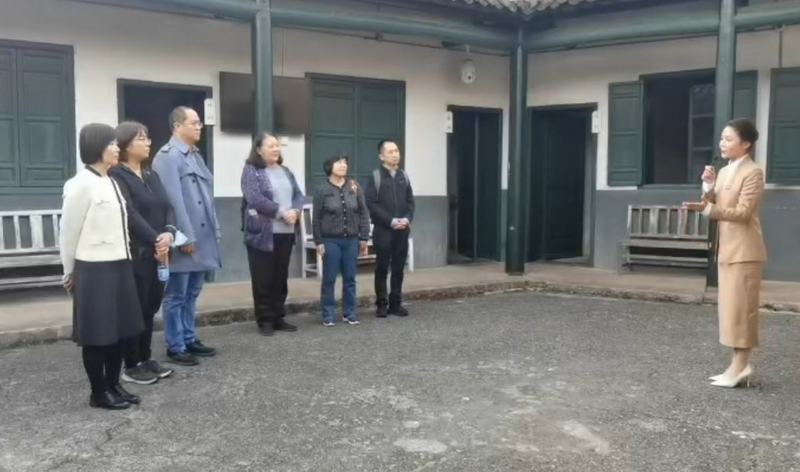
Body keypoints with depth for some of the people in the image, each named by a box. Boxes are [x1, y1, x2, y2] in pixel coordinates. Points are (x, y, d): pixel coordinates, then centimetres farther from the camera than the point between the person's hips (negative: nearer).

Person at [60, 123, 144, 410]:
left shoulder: (111, 182, 10)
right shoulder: (81, 184, -13)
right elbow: (69, 232, -7)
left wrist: (124, 262, 13)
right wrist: (70, 273, 1)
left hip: (119, 266, 8)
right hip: (95, 270, -7)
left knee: (118, 329, 13)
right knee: (97, 334, 4)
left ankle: (114, 386, 26)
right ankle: (99, 393, 16)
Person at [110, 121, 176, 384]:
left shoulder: (151, 175, 15)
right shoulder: (117, 176, -9)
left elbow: (167, 207, 6)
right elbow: (130, 214, -19)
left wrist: (169, 233, -13)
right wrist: (155, 240, -21)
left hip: (157, 253, 7)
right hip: (135, 254, -7)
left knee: (151, 308, 13)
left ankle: (146, 359, 24)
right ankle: (131, 366, 10)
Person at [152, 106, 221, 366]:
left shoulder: (196, 155, 15)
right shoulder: (168, 156, -12)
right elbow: (173, 199, -18)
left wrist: (214, 230, 12)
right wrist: (186, 236, -19)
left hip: (202, 236, 8)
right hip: (184, 238, -8)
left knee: (191, 293, 16)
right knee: (176, 296, 3)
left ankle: (189, 339, 26)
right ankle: (175, 346, 12)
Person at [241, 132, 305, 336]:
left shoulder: (285, 172, 16)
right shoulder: (251, 171, -6)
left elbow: (299, 195, 12)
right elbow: (255, 199, -18)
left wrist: (295, 211, -9)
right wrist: (281, 212, -18)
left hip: (286, 232, 7)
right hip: (263, 233, -6)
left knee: (281, 277, 12)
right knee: (263, 279, 0)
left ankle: (279, 318, 20)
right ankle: (265, 320, 7)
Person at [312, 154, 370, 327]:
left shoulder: (354, 187, 2)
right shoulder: (323, 189, -5)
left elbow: (363, 213, 5)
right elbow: (316, 218, -2)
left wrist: (364, 237, 3)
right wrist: (318, 241, -5)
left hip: (351, 240, 3)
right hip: (330, 241, -2)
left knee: (350, 278, 9)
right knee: (329, 279, 4)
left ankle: (349, 312, 20)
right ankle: (328, 314, 13)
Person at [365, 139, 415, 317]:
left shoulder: (404, 176, 12)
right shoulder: (375, 177, -3)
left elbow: (410, 201, 13)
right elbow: (372, 204, -10)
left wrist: (407, 218, -6)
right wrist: (391, 221, -15)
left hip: (402, 230, 4)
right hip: (383, 230, -4)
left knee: (398, 268, 7)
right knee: (382, 268, 1)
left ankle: (396, 303, 14)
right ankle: (381, 304, 10)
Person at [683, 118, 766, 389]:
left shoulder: (753, 173, -11)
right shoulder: (724, 172, 14)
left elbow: (743, 212, -19)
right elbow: (716, 208, 14)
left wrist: (706, 209, -27)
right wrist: (709, 188, -3)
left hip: (744, 251, -9)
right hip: (727, 250, 9)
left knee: (740, 308, -6)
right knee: (731, 309, 10)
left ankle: (739, 367, -1)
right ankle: (740, 365, 17)